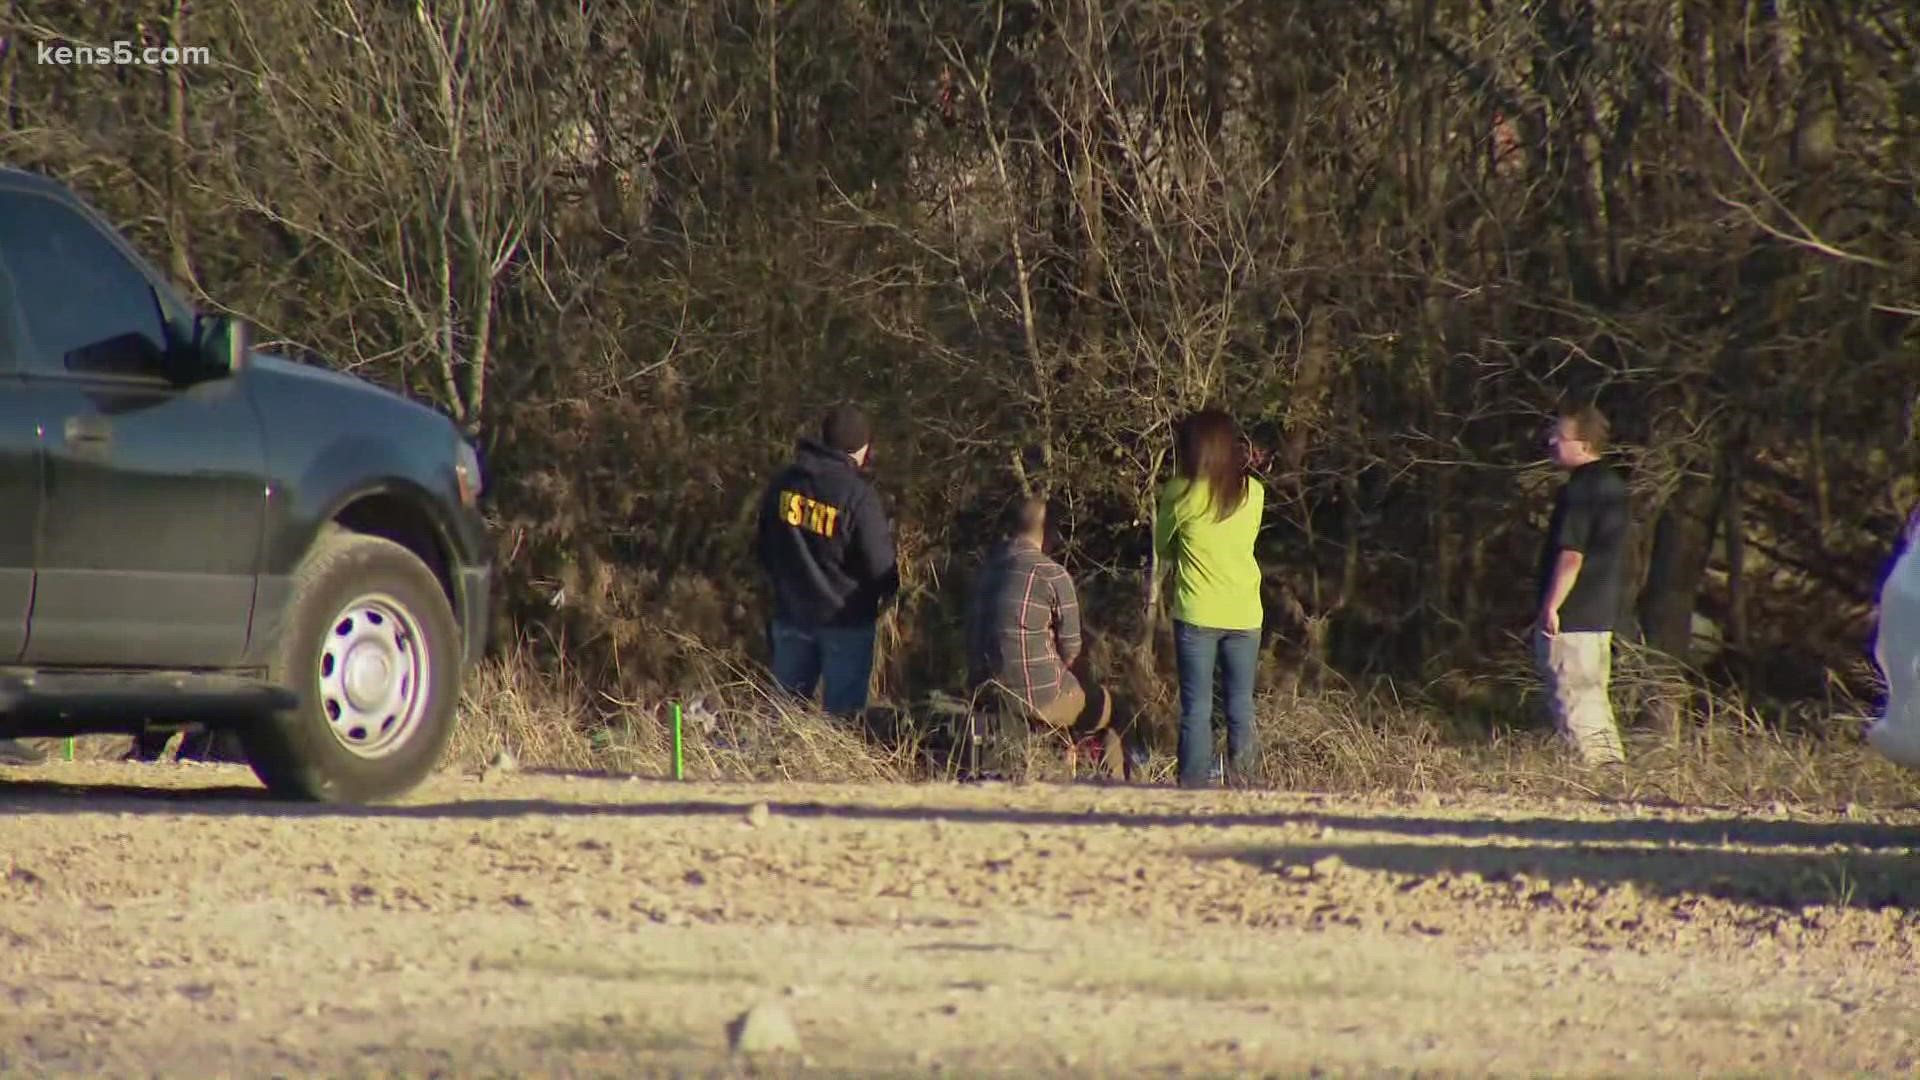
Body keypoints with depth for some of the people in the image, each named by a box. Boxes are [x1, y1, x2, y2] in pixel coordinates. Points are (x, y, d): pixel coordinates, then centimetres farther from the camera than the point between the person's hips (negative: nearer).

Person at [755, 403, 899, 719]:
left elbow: (764, 550, 10)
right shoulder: (858, 495, -19)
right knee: (843, 714, 3)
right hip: (845, 619, -5)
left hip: (790, 613, 5)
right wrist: (888, 591, 6)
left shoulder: (784, 483, -1)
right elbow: (880, 565, -17)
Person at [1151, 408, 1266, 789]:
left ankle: (1194, 788, 1)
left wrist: (1155, 579, 22)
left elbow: (1163, 547, 5)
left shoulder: (1180, 493, -9)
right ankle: (1241, 785, 8)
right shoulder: (1253, 493, -1)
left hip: (1197, 614, -3)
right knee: (1241, 706, 10)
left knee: (1196, 708, 2)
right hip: (1245, 614, 3)